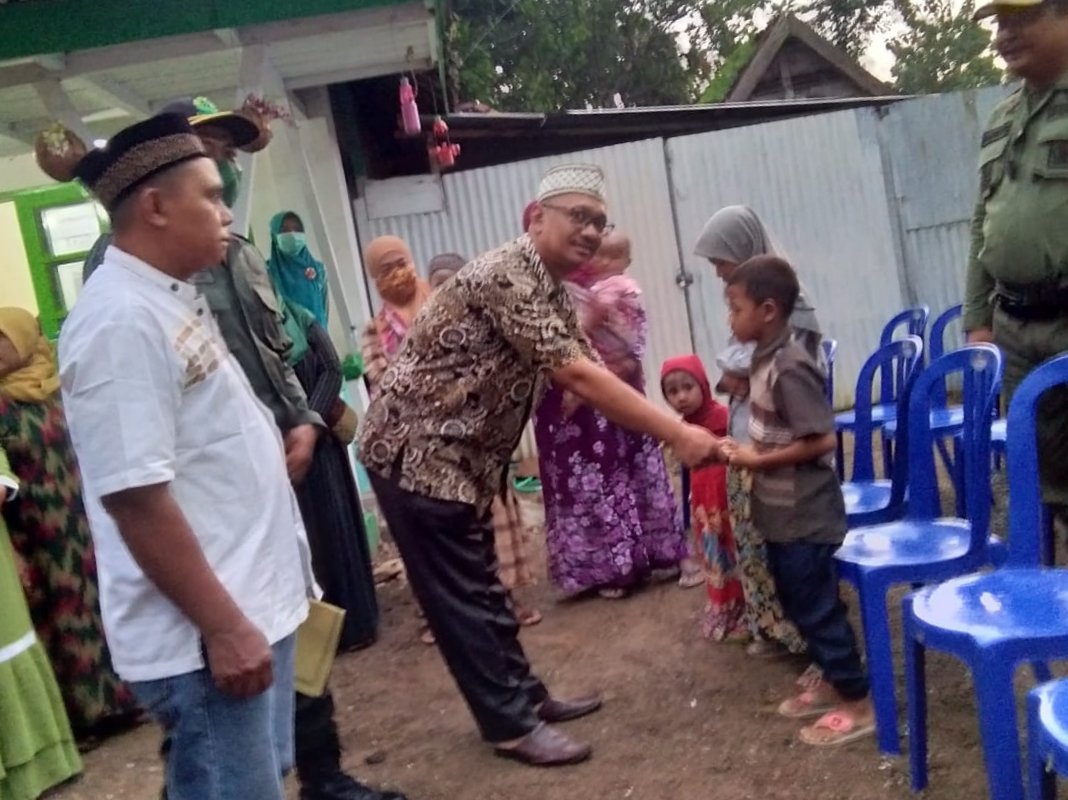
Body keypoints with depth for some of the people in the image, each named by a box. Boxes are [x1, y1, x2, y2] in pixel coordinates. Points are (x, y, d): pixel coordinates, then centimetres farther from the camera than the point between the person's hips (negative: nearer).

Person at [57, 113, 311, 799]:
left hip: (256, 603, 10)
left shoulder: (172, 298, 10)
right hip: (204, 632, -9)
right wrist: (223, 627, -22)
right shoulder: (120, 321, -21)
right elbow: (137, 498, -25)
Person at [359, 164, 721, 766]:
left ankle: (525, 694, 29)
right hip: (415, 449, -10)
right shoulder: (508, 276, -23)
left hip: (460, 453, 10)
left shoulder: (553, 291, 10)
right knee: (460, 594, 0)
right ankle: (513, 724, 10)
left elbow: (586, 374, 7)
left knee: (481, 584, 18)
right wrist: (678, 434, -29)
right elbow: (577, 377, -29)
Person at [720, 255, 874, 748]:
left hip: (804, 514, -10)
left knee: (817, 607, 1)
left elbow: (821, 440, -26)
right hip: (782, 511, 10)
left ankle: (858, 704, 15)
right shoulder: (765, 358, 6)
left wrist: (758, 461, -19)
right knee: (798, 603, 19)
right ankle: (834, 683, 34)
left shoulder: (790, 367, -23)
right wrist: (745, 449, 3)